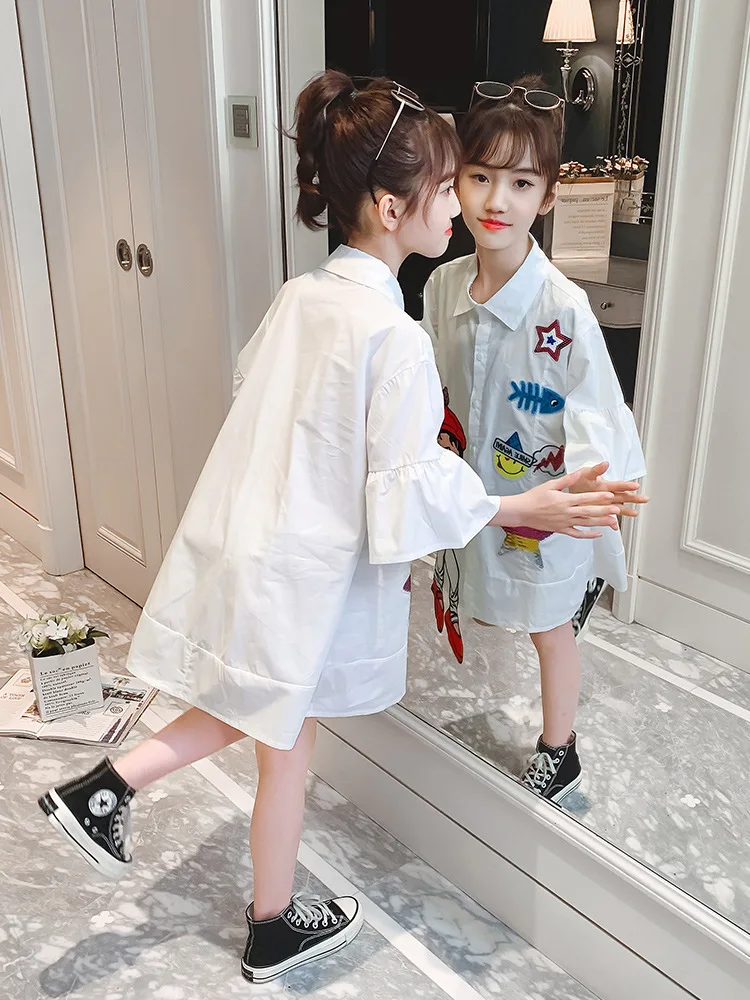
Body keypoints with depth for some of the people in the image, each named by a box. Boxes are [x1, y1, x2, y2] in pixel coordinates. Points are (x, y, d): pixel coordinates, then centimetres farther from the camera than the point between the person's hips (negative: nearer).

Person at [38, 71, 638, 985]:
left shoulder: (299, 296, 1)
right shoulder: (394, 335, -23)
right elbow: (410, 492, -22)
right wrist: (525, 509, -11)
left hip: (240, 540, 7)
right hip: (304, 571, -7)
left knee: (261, 713, 28)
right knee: (289, 743, 14)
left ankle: (105, 787, 26)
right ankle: (274, 929, 37)